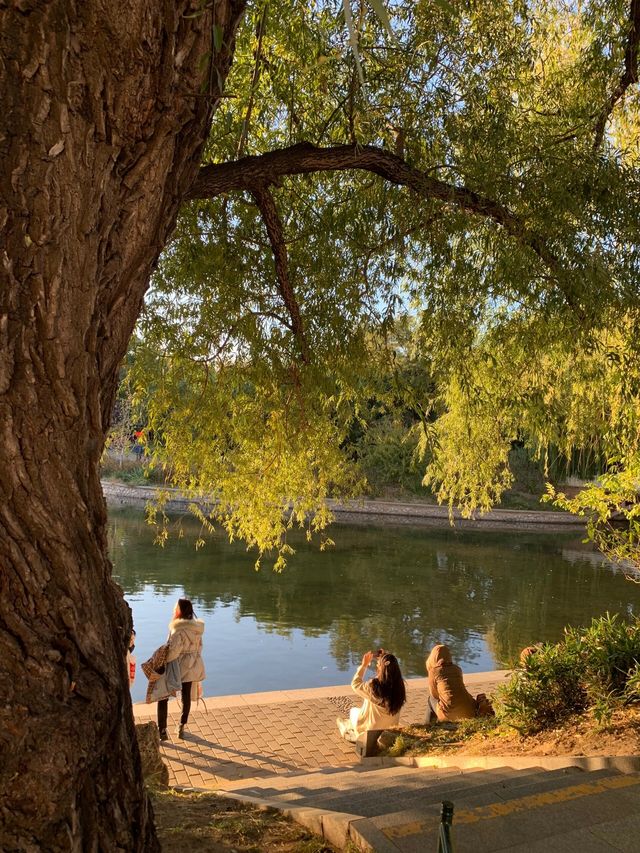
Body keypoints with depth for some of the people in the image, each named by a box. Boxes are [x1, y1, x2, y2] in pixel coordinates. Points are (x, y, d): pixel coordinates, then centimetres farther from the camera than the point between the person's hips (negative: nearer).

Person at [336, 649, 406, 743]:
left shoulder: (373, 686, -32)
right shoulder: (399, 685, -18)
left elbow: (355, 684, -11)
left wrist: (364, 665, -5)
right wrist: (383, 657, 3)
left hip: (371, 731, -4)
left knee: (353, 710, 25)